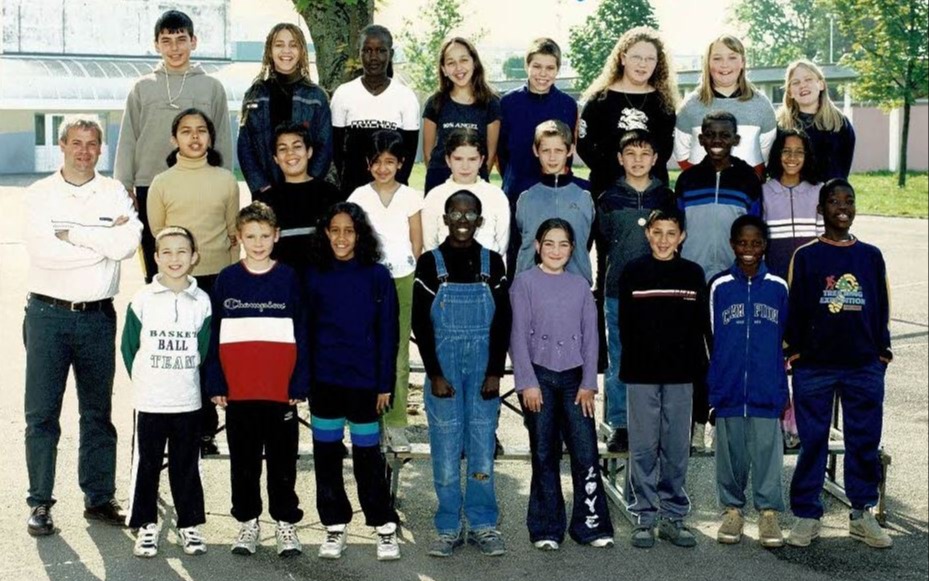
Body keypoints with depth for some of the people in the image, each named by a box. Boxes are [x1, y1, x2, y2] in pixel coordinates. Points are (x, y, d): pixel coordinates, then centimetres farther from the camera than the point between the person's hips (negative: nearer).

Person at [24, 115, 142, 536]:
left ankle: (99, 497, 20)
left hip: (97, 316, 1)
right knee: (41, 412, 0)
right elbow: (41, 251, -14)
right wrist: (103, 240, -11)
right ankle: (40, 502, 8)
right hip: (47, 314, -1)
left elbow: (128, 243, -12)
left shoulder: (115, 193, 6)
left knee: (98, 411, 10)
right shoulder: (41, 194, 2)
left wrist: (71, 233, -12)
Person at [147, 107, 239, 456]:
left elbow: (234, 233, 10)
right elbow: (155, 235, 9)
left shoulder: (226, 181, 5)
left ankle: (205, 427, 14)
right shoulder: (161, 184, 2)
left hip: (218, 279, 1)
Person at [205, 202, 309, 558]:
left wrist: (300, 384, -4)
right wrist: (215, 384, 0)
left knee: (283, 461, 7)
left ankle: (286, 523, 17)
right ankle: (248, 522, 22)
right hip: (238, 391, 1)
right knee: (243, 462, 10)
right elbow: (215, 335, 5)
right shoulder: (227, 279, 3)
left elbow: (301, 335, 2)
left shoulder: (288, 279, 1)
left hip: (281, 391, -1)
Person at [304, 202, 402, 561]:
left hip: (364, 381, -2)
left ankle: (385, 526, 15)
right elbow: (306, 330, 4)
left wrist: (385, 383, -4)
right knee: (326, 453, 9)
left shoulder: (377, 276, -4)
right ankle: (335, 526, 20)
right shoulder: (314, 276, 1)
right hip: (323, 380, 2)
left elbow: (387, 333, -2)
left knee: (368, 454, 4)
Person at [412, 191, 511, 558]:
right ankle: (449, 528, 8)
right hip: (444, 366, -1)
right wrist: (435, 374, -7)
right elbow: (420, 322, 0)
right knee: (446, 448, 0)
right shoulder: (430, 262, 1)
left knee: (483, 447, 2)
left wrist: (495, 373, -3)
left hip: (483, 368, 1)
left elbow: (502, 321, 5)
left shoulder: (492, 263, 6)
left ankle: (483, 525, 10)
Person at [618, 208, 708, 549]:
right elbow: (625, 325, 3)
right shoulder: (633, 273, 3)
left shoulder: (693, 274, 6)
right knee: (643, 448, 2)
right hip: (642, 375, -1)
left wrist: (696, 366, -1)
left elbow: (700, 327, 6)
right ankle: (644, 517, 9)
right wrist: (634, 363, -4)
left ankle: (674, 517, 14)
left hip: (680, 375, 1)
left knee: (676, 448, 6)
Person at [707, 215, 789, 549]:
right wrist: (709, 389, 3)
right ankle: (732, 509, 19)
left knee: (768, 453, 1)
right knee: (731, 453, 7)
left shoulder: (778, 288, 5)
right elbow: (710, 341, 6)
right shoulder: (719, 287, 4)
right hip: (728, 391, 0)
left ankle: (768, 513, 11)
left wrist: (784, 390, 7)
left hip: (767, 391, 0)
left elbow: (784, 342, 9)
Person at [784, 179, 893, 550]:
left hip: (864, 366, 2)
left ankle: (862, 515, 16)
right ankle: (806, 516, 10)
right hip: (814, 367, -2)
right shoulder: (806, 256, 2)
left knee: (865, 441, 5)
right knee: (812, 442, 2)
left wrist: (882, 349, 8)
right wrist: (794, 349, -2)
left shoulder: (871, 256, 9)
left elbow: (882, 307, 12)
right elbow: (795, 306, 2)